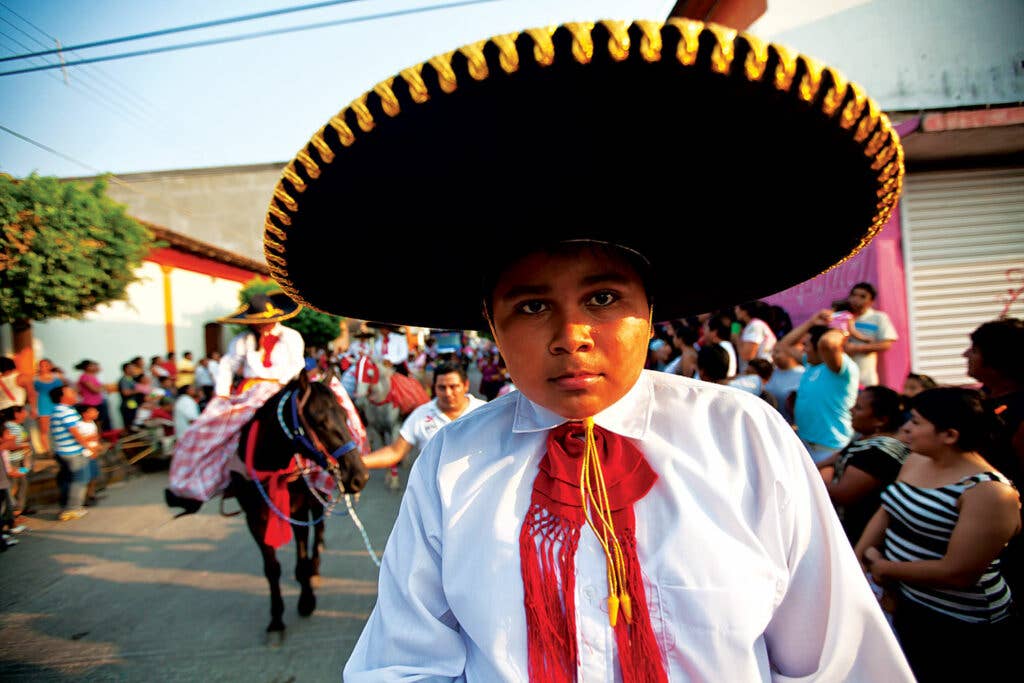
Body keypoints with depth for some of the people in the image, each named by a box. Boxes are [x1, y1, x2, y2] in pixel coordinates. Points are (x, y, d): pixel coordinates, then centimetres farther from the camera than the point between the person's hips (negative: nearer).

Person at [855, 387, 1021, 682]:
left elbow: (957, 574, -25)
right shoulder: (914, 461, 0)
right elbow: (885, 514, 6)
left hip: (960, 632, -7)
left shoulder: (988, 492, -24)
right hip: (908, 608, 7)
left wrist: (884, 568, -15)